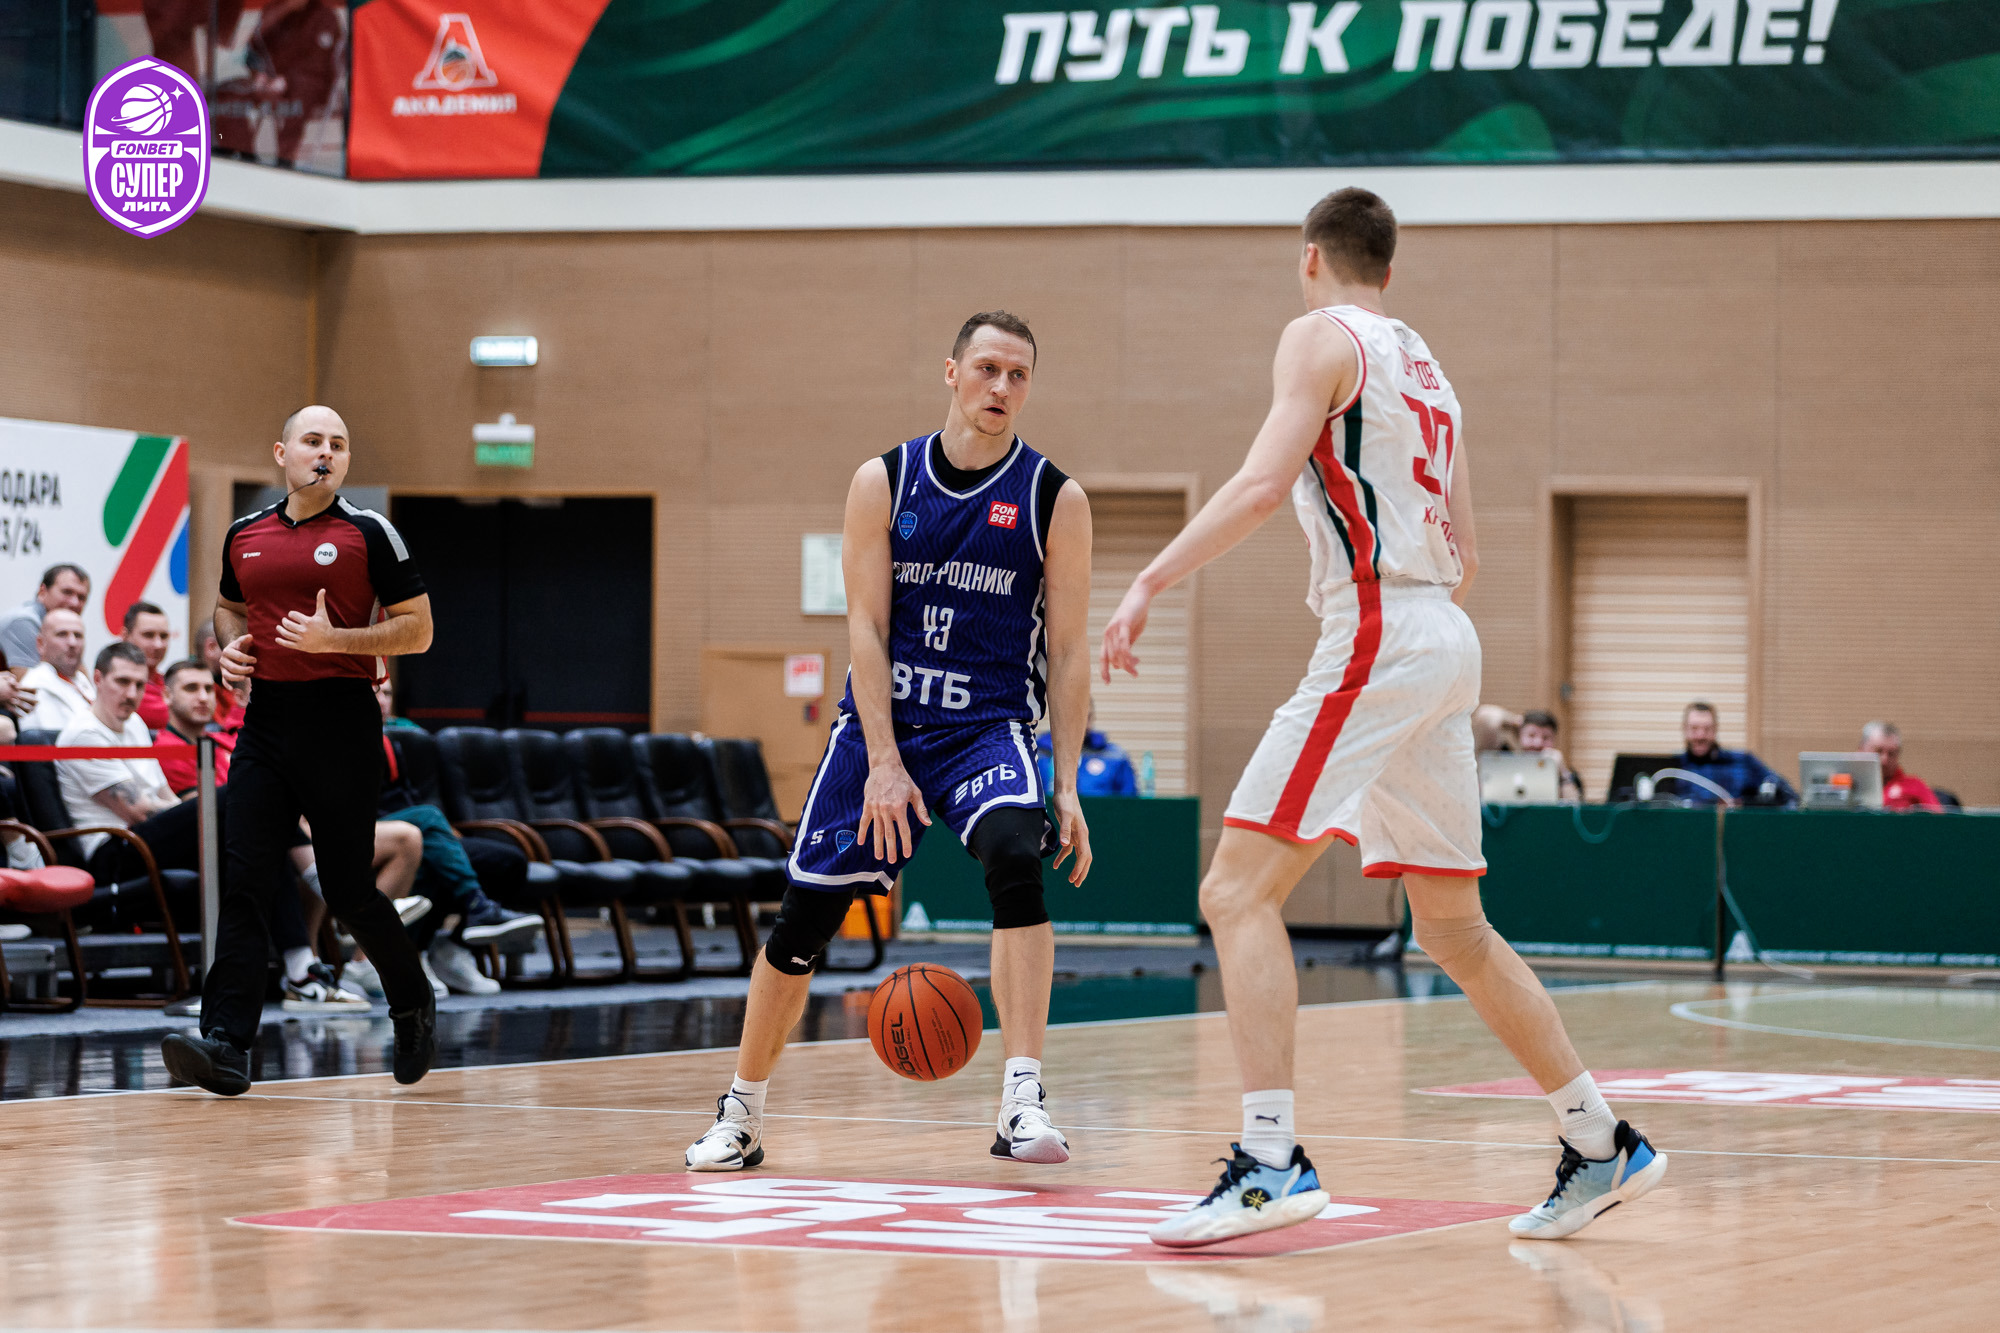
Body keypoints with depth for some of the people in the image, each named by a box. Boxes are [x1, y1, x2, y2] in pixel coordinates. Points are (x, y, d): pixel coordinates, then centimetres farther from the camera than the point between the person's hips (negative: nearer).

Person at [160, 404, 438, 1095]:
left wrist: (334, 639, -16)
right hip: (265, 721, 4)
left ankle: (413, 1005, 27)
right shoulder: (245, 535, 11)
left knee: (348, 888, 2)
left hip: (341, 723, -4)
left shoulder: (368, 533, -2)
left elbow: (417, 629, -2)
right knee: (243, 880, -7)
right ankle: (226, 1045, -11)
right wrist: (230, 644, 7)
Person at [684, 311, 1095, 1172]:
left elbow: (1068, 653, -2)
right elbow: (866, 627, -5)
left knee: (1016, 857, -32)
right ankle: (740, 1113, 24)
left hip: (989, 727, -1)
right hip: (882, 718, 2)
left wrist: (1067, 787, -9)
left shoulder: (1054, 500, -2)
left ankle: (1023, 1103, -34)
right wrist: (884, 761, -15)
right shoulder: (885, 483, -1)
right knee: (803, 921, 2)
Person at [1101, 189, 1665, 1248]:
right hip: (1445, 642, 9)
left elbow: (1262, 484, -17)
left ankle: (1270, 1162, -23)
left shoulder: (1323, 337, -2)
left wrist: (1150, 583, -18)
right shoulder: (1423, 367, 23)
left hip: (1375, 635, -9)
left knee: (1238, 891, -12)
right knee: (1455, 930, 16)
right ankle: (1603, 1148, 20)